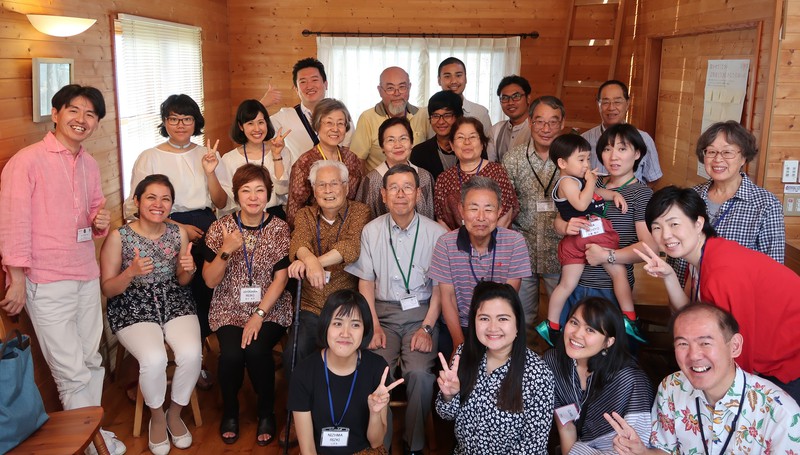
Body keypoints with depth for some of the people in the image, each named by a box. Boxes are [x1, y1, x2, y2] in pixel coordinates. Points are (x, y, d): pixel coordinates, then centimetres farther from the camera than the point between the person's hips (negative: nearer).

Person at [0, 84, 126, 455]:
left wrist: (101, 221, -1)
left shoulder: (89, 165, 10)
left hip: (87, 277, 7)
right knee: (72, 371, 1)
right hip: (47, 284, -6)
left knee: (91, 362, 14)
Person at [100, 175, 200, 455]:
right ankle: (157, 416, 3)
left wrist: (187, 269, -12)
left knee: (191, 353, -25)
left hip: (175, 303, 3)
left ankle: (175, 413, 4)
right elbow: (107, 289, -5)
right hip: (133, 308, -3)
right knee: (154, 358, -30)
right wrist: (131, 272, -25)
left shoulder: (178, 233, 1)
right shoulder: (118, 237, -8)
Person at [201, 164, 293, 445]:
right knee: (231, 352, -26)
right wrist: (226, 250, -18)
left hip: (271, 310, -1)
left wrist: (259, 315, -16)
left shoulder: (279, 229, -1)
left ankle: (267, 413, 1)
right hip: (229, 310, 1)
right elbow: (210, 281, -1)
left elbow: (280, 278, -5)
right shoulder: (220, 228, 0)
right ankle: (230, 412, 6)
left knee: (256, 350, -28)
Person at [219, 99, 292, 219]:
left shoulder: (283, 152, 7)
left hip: (274, 215, 2)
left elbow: (283, 191, -4)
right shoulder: (228, 159, 4)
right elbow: (224, 201, 4)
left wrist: (276, 156, -8)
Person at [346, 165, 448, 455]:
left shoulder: (436, 233, 0)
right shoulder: (371, 231, 6)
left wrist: (427, 328, -9)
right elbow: (366, 281, 7)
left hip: (421, 314, -1)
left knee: (420, 372, -26)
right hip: (382, 312, 1)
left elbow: (440, 286, 1)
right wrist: (374, 326, -5)